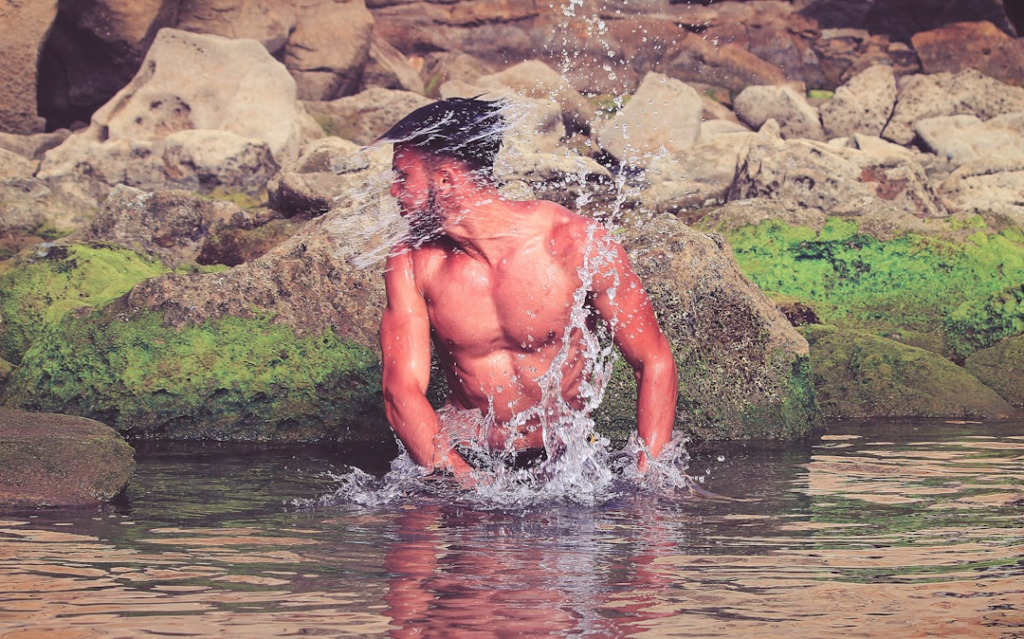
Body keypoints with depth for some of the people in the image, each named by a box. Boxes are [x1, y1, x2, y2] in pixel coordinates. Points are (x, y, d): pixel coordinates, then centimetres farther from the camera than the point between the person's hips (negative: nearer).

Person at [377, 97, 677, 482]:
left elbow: (655, 365, -7)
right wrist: (464, 481, -29)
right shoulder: (412, 263, -6)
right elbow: (402, 390, -12)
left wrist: (646, 479, -20)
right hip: (464, 460, 0)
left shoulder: (578, 244, -12)